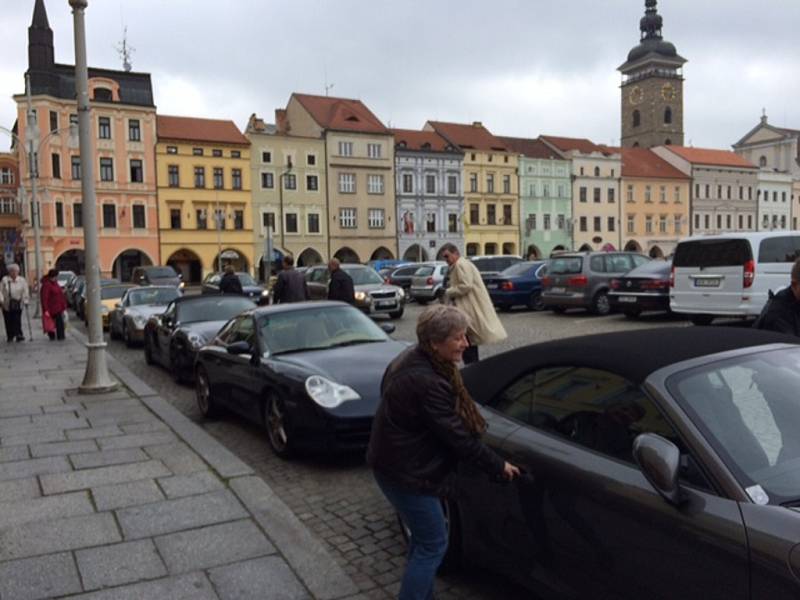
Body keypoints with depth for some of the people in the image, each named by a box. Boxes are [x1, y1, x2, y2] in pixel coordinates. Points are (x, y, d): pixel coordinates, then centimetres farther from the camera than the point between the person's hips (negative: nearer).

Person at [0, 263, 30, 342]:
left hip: (18, 304, 0)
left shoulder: (22, 280, 0)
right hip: (7, 304, 0)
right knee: (8, 321, 4)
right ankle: (10, 336, 15)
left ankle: (18, 335, -5)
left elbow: (25, 291, -1)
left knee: (17, 320, -7)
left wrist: (26, 301, -7)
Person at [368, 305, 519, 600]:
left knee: (423, 536, 23)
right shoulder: (426, 382, -31)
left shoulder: (413, 360, 1)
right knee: (433, 545, 4)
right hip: (406, 474, -10)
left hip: (395, 463, 10)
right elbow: (458, 437, -24)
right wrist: (498, 466, -12)